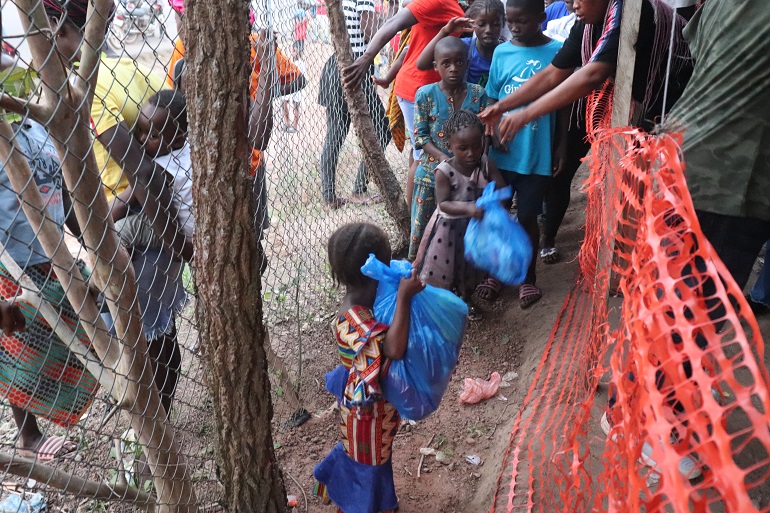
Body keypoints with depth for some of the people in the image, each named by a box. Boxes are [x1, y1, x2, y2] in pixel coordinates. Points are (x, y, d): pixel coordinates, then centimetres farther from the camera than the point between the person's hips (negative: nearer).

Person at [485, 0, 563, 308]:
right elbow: (493, 100, 6)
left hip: (537, 156, -2)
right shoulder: (501, 52, 1)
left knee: (527, 217, 8)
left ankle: (528, 277, 29)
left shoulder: (557, 52, -6)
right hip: (502, 153, 3)